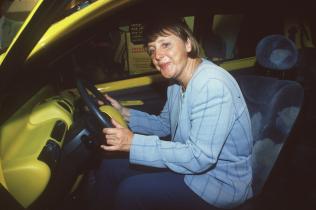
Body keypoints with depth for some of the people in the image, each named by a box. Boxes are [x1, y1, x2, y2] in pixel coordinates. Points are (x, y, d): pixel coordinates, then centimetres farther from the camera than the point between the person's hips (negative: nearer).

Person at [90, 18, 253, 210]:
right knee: (109, 168, 4)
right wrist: (124, 113, -1)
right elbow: (164, 125, 12)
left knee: (130, 191, -22)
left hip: (221, 181, -8)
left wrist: (133, 143, -28)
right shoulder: (177, 82, 1)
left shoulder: (212, 86, -27)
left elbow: (199, 158, -29)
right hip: (192, 162, 8)